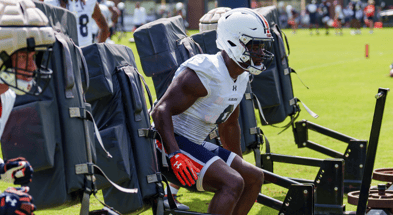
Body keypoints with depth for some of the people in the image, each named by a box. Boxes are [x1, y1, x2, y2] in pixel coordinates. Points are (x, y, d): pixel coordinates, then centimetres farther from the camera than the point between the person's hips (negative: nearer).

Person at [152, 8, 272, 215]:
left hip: (197, 145, 10)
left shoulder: (240, 77, 9)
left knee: (254, 177, 8)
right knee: (232, 183, -24)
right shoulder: (206, 74, -21)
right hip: (172, 144, -10)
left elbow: (229, 124, 24)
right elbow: (161, 111, -26)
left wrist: (239, 164, 31)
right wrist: (175, 155, -35)